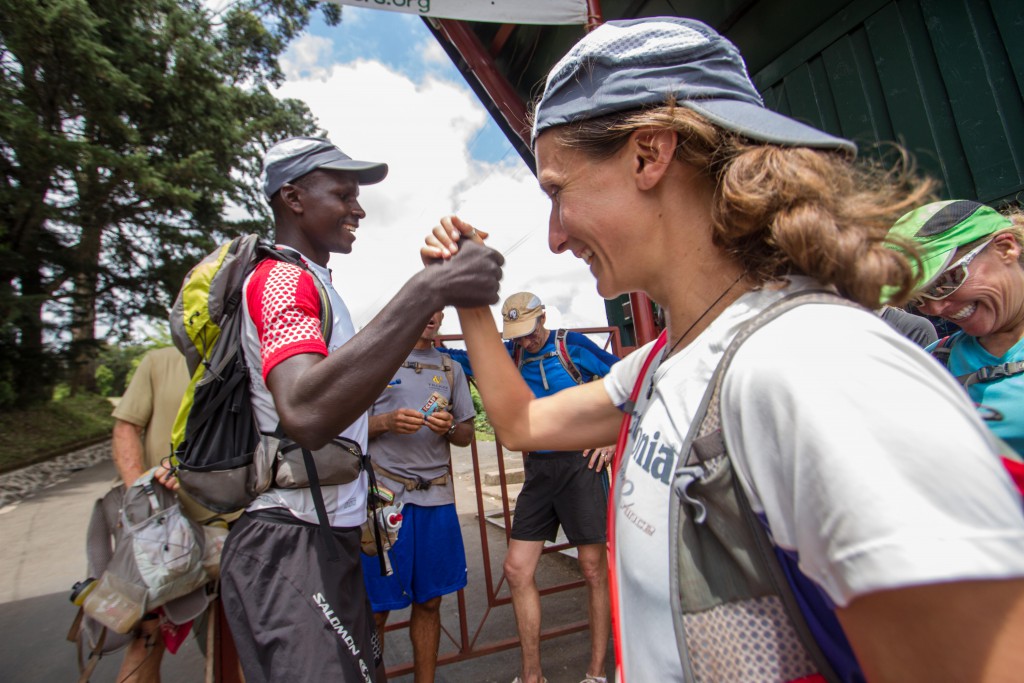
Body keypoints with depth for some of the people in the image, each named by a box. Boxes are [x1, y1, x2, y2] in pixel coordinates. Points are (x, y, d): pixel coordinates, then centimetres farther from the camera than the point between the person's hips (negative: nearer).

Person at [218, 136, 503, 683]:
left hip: (331, 536, 10)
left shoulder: (310, 281, 17)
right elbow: (304, 412, -36)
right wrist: (428, 290, -37)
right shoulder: (282, 278, -15)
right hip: (291, 548, -10)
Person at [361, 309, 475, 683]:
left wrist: (449, 427, -7)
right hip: (385, 494, -3)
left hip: (437, 497, 3)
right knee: (375, 607, 4)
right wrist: (386, 422, -16)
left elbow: (467, 434, 14)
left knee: (429, 602, 11)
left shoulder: (451, 369, 14)